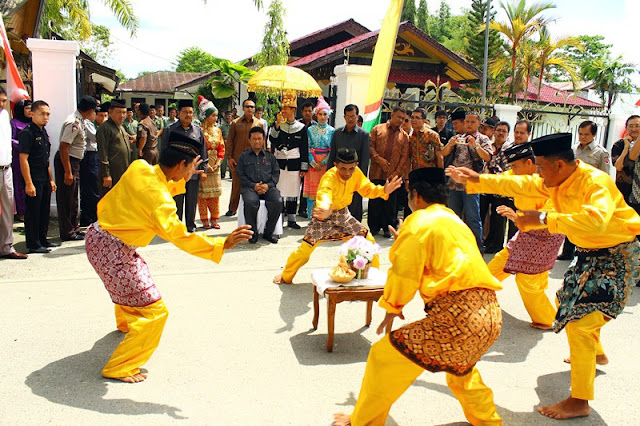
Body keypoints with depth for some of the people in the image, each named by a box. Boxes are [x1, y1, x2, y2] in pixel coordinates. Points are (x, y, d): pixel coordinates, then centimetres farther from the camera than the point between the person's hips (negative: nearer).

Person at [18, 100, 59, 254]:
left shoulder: (44, 132, 14)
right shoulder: (27, 133, -13)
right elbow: (23, 159, -17)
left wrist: (51, 179, 19)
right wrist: (29, 183, -21)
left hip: (44, 179, 9)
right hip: (34, 179, -9)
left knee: (45, 211, 15)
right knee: (33, 212, -1)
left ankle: (43, 240, 26)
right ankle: (33, 244, 6)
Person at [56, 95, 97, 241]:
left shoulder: (79, 121, 9)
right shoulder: (74, 123, -20)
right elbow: (63, 147, -25)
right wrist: (68, 172, -25)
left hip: (75, 162, 10)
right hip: (66, 162, -10)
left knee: (73, 198, 17)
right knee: (66, 199, -1)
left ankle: (74, 228, 28)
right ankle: (67, 233, 7)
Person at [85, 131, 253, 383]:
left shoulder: (139, 167, -4)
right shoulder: (158, 196, -25)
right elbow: (179, 236, -31)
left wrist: (183, 180, 8)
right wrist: (222, 245, -33)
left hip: (97, 233, 10)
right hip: (112, 252, -10)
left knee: (137, 275, 37)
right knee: (154, 312, -3)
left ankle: (125, 324, 65)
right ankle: (118, 369, 6)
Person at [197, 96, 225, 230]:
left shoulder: (217, 131, 11)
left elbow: (221, 148, 11)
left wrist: (217, 163, -2)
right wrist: (206, 166, -13)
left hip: (215, 166, 6)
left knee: (215, 192, 6)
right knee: (203, 193, -1)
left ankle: (214, 220, 14)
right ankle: (205, 221, 6)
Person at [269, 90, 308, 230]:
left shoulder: (301, 128, 6)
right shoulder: (277, 124, 7)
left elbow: (305, 149, 6)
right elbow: (272, 139, -9)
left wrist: (304, 168, 1)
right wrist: (278, 123, -14)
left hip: (294, 165, 0)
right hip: (279, 163, 0)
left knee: (293, 192, 6)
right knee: (278, 192, -3)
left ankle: (291, 219, 15)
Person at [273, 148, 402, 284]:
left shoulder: (356, 173, -14)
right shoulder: (329, 178, -34)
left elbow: (367, 189, 0)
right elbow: (324, 196, -54)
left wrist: (383, 190, -19)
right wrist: (325, 210, -77)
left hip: (343, 214, 6)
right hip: (325, 215, -5)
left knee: (368, 241, 3)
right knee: (305, 248, -10)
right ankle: (286, 277, 13)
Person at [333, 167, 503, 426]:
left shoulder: (419, 222, -3)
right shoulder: (455, 221, 21)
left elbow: (404, 275, -4)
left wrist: (391, 308, 12)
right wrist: (405, 242, 36)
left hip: (456, 317, -9)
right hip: (491, 316, 9)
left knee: (384, 356, 3)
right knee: (459, 366, 37)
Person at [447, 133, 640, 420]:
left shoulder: (596, 183, -29)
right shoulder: (555, 182, -4)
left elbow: (595, 221, -46)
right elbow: (519, 184, 4)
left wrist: (543, 219, -46)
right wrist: (476, 179, 3)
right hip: (590, 252, 9)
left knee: (580, 321, -15)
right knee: (568, 300, 25)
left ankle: (579, 402, -4)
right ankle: (594, 353, 52)